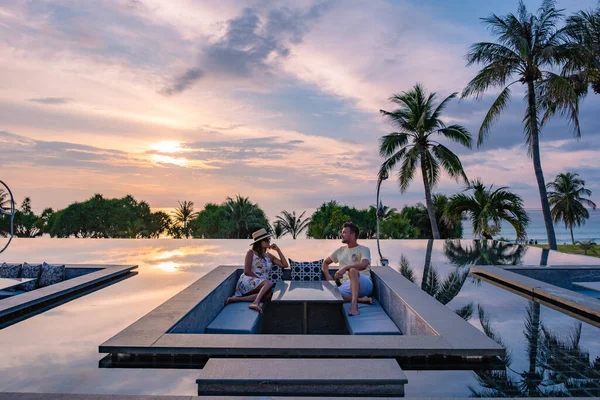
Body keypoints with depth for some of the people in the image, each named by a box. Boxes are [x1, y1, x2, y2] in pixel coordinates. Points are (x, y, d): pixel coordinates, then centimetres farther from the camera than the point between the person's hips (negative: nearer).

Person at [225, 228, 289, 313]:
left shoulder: (269, 256, 22)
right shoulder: (251, 253, 6)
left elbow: (285, 265, 15)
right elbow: (246, 271, -3)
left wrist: (278, 250, 10)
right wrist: (259, 278, -12)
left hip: (262, 285, 5)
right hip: (248, 281, -4)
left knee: (269, 294, -35)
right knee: (269, 283, -35)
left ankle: (238, 298, -37)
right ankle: (256, 302, -53)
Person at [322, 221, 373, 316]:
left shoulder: (364, 249, 6)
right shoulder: (340, 250, 24)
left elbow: (363, 265, -16)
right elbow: (325, 262, 33)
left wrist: (345, 268, -28)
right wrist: (327, 275, 13)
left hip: (364, 284, -4)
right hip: (347, 286, 4)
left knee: (352, 270, -39)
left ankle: (354, 304, -46)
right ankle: (361, 299, -21)